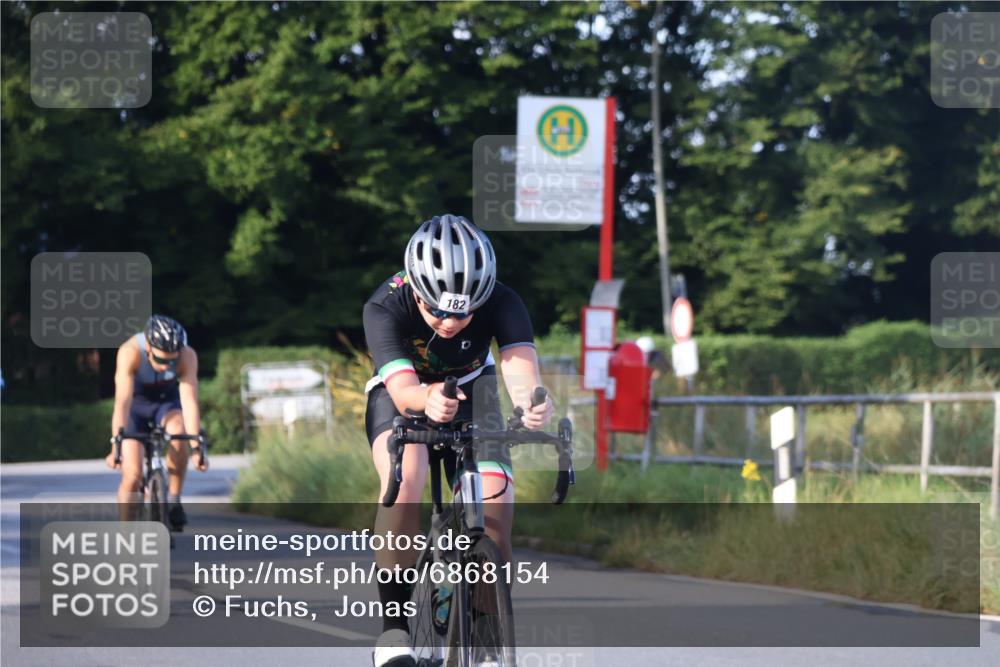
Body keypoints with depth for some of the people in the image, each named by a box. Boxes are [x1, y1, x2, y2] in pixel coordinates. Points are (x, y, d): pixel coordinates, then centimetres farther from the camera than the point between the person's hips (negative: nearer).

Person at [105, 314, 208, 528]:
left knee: (178, 433, -32)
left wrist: (197, 446, -38)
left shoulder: (187, 356, -30)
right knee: (133, 474, -13)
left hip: (167, 401, 1)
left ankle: (174, 502, -16)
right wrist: (116, 445, -44)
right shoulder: (131, 352, -35)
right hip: (136, 403, -1)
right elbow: (123, 402, -39)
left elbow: (189, 401, -32)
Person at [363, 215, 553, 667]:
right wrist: (428, 399, -69)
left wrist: (531, 400, -68)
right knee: (405, 476, -33)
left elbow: (520, 367, -45)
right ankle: (394, 626, -26)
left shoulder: (501, 303, -30)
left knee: (495, 505, -18)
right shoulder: (385, 308, -33)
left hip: (471, 391, 2)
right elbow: (404, 390, -45)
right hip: (400, 395, -2)